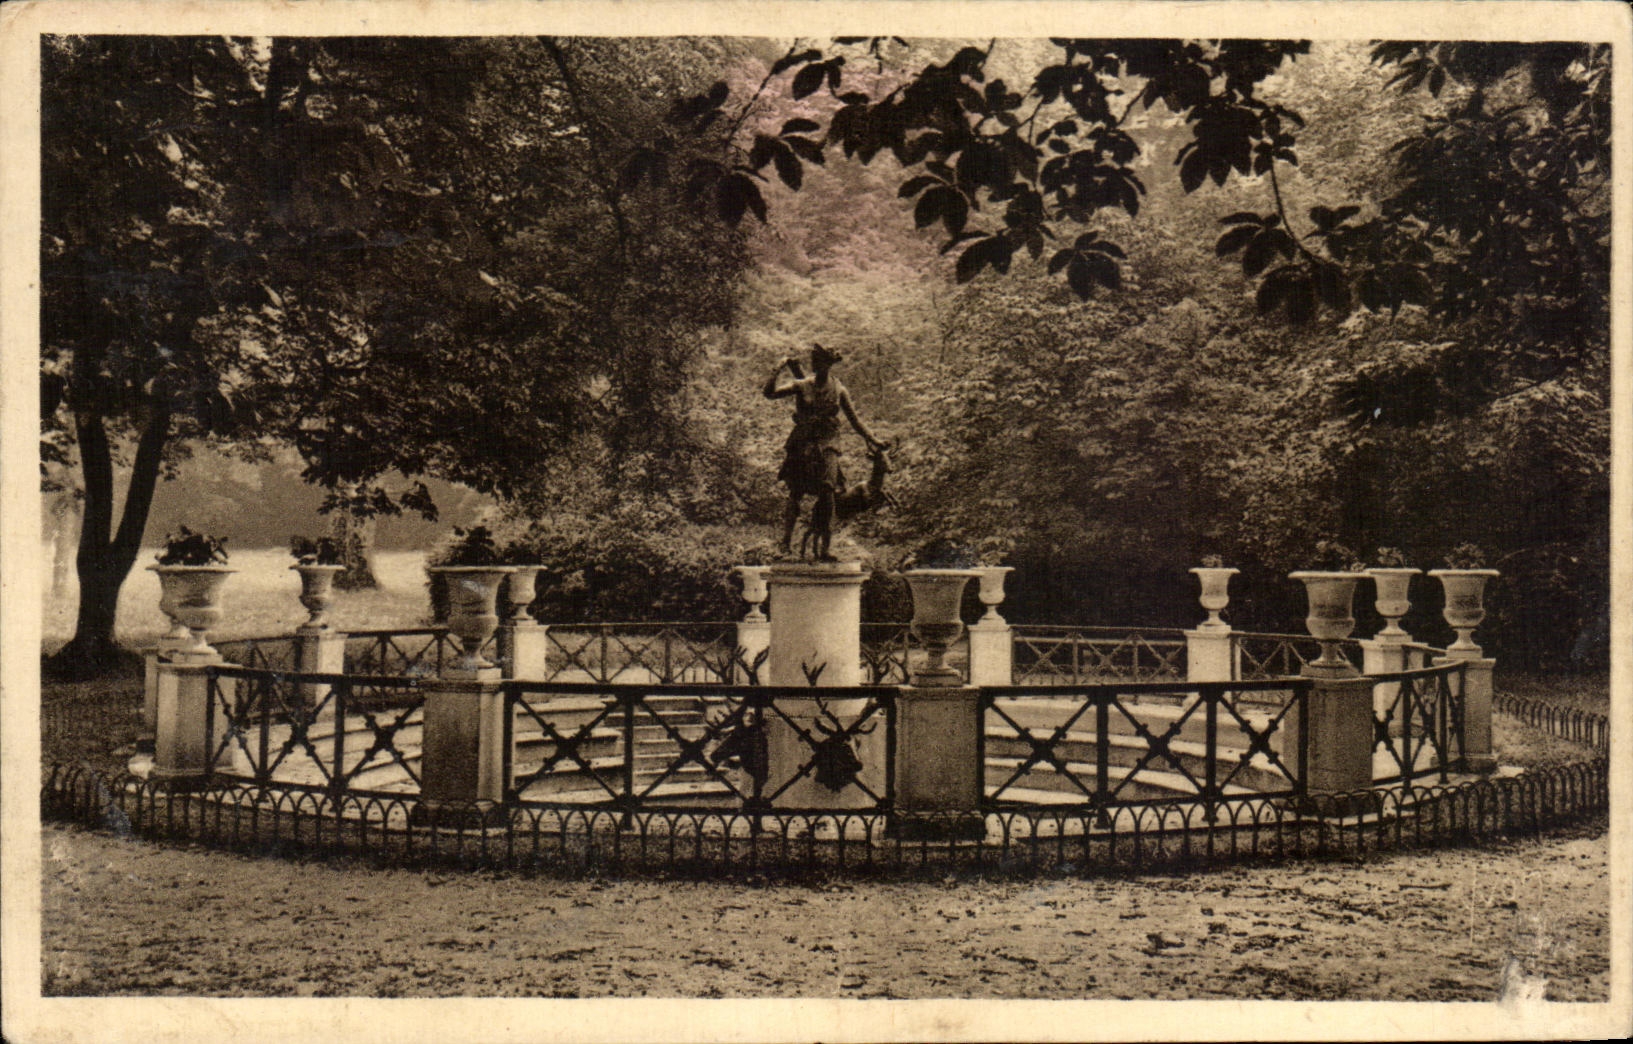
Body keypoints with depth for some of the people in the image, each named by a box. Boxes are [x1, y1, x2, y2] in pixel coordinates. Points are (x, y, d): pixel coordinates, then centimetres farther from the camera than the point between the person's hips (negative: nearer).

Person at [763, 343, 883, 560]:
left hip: (826, 445, 0)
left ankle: (822, 547, -6)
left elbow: (854, 419, 16)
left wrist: (871, 439, 11)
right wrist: (778, 369, -9)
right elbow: (770, 393, -1)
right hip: (801, 444, 0)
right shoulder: (802, 386, 5)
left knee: (826, 494, -10)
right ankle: (786, 541, 4)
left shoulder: (839, 391, 8)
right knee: (795, 494, -4)